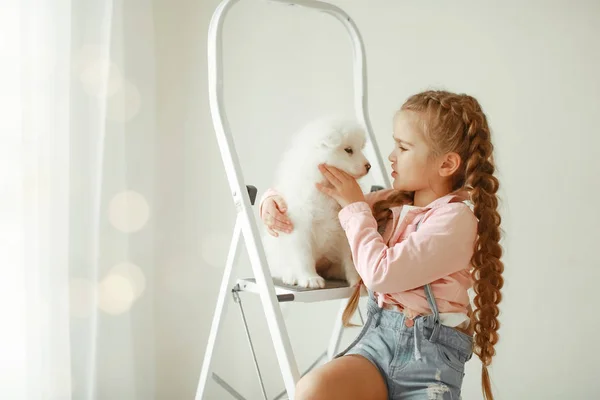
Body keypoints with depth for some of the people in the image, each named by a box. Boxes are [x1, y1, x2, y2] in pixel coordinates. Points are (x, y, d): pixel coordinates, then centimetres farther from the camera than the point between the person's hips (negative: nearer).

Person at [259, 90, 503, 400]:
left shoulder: (455, 218, -10)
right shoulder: (391, 202, 10)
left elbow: (381, 275, -18)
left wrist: (355, 207, -8)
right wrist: (274, 200, 1)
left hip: (430, 351, -5)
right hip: (378, 336, 5)